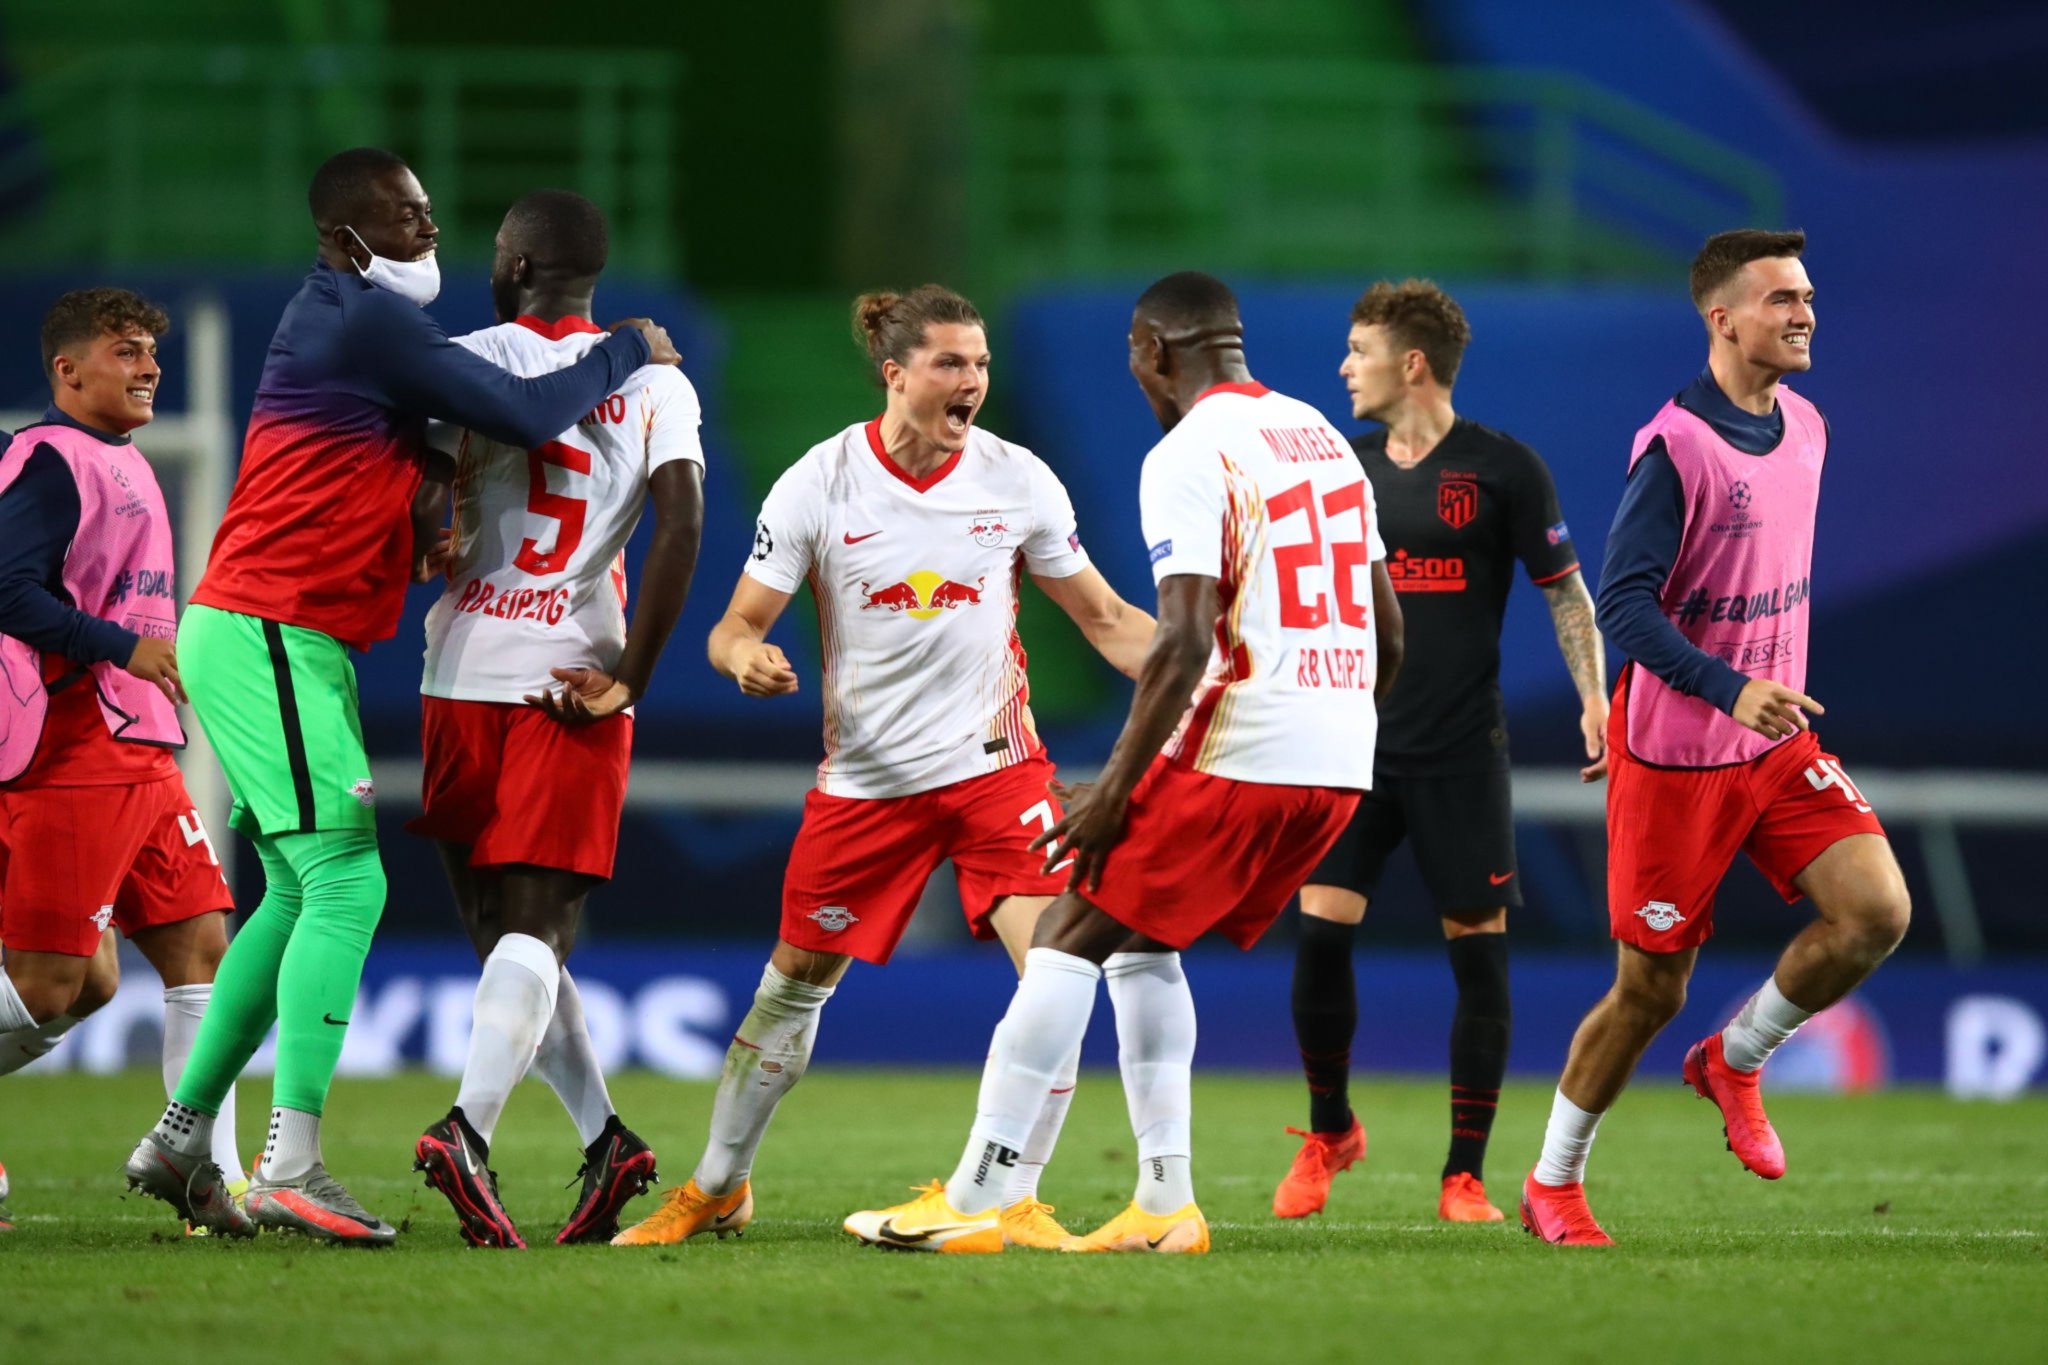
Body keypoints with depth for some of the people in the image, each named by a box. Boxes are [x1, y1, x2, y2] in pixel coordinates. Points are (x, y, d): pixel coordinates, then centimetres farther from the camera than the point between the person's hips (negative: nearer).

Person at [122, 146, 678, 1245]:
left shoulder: (336, 323, 19)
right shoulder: (365, 322, -14)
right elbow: (525, 416, -14)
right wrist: (627, 352, 1)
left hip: (269, 642, 10)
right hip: (271, 634, -10)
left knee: (296, 893, 16)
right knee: (345, 884, -14)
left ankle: (179, 1137, 21)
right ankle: (290, 1168, -20)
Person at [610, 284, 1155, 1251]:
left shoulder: (1019, 481, -3)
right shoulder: (820, 484, -8)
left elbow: (1103, 617, 5)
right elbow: (736, 627, -3)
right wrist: (747, 657, -27)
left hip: (994, 764, 0)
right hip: (866, 775, 0)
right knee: (796, 978, 9)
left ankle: (1015, 1203, -7)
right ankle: (718, 1188, 29)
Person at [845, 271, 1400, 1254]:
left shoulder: (1186, 459, -9)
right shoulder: (1323, 437, 16)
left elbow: (1185, 643, -19)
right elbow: (1387, 636, 19)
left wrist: (1116, 789, -15)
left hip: (1238, 759, -8)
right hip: (1338, 767, 8)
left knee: (1070, 936, -1)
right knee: (1139, 945, 20)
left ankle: (972, 1201, -7)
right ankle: (1165, 1203, 13)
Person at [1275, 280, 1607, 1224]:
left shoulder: (1503, 469, -4)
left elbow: (1565, 591, 1)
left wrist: (1594, 698, -11)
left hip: (1460, 752, -3)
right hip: (1357, 745, 3)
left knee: (1478, 952, -3)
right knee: (1319, 932, -8)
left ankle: (1465, 1177, 5)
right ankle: (1328, 1131, 14)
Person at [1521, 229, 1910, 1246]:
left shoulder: (1805, 430, 6)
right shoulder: (1674, 447, -17)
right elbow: (1623, 604, -22)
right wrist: (1729, 691, -32)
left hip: (1778, 742, 6)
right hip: (1673, 759, -6)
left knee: (1877, 912, -13)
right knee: (1649, 992, 0)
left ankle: (1735, 1062, 13)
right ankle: (1553, 1183, 21)